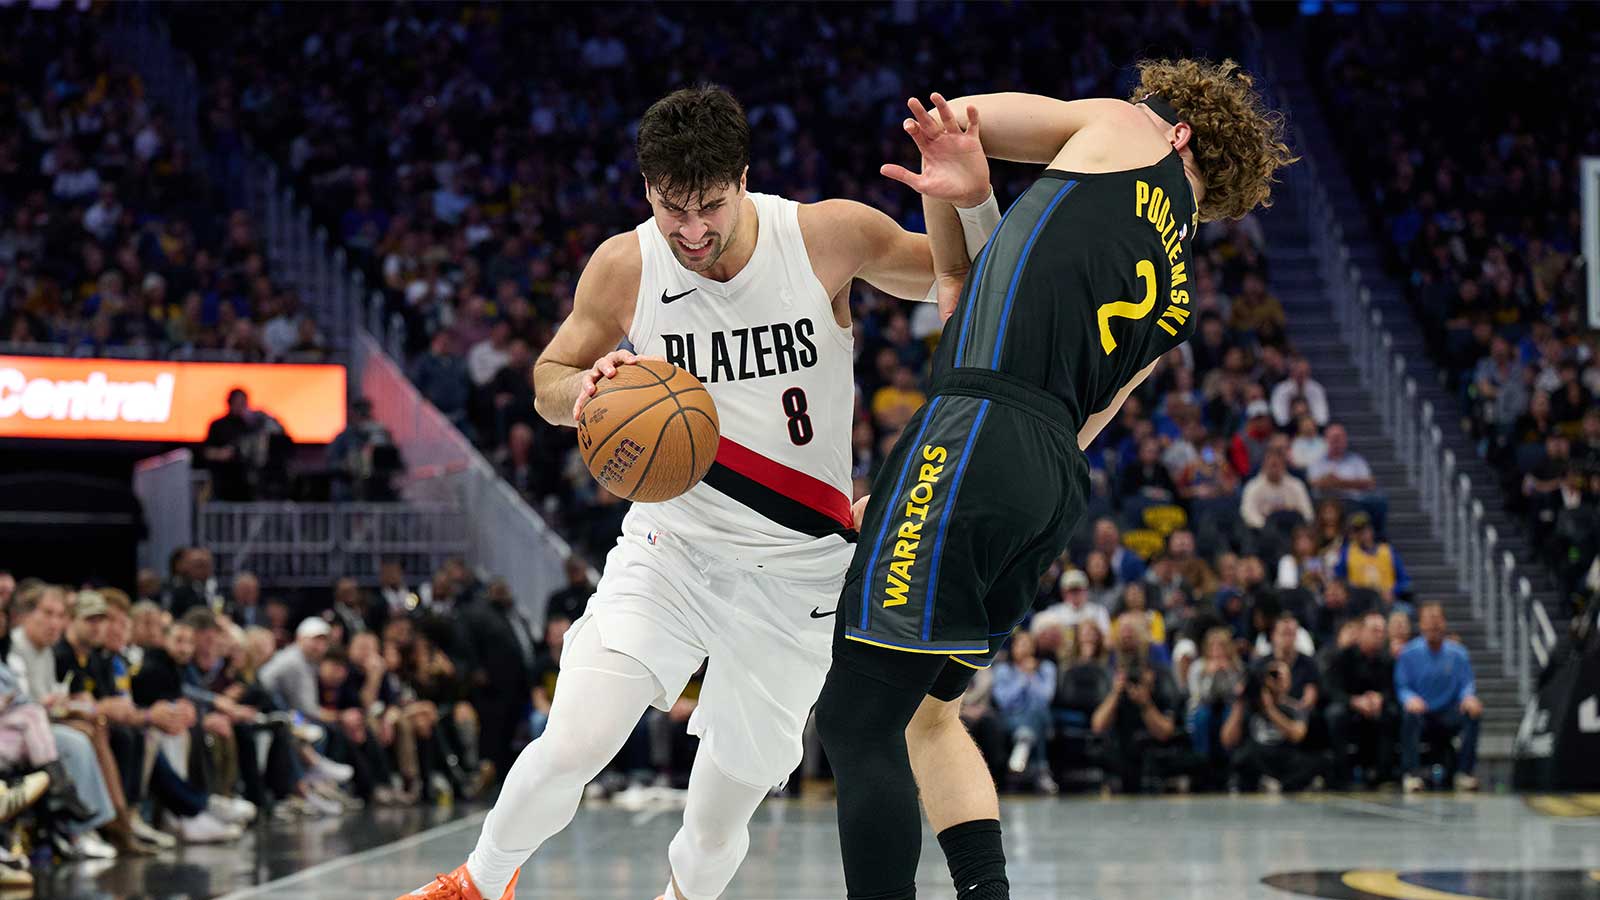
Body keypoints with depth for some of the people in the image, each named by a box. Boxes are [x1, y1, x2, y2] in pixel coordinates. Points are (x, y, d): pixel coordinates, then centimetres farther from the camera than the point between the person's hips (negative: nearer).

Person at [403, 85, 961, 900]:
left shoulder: (830, 236, -14)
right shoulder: (623, 268, -10)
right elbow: (549, 380, 6)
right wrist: (585, 390, -20)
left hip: (795, 572, 0)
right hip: (672, 547, 0)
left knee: (718, 830, 4)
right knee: (572, 745, -18)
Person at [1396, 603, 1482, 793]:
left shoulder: (1457, 653, 6)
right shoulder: (1409, 653, 1)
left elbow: (1467, 684, 3)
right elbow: (1401, 686, -3)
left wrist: (1469, 697, -22)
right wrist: (1410, 699, -27)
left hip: (1448, 717, 2)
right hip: (1422, 716, -2)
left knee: (1472, 713, -27)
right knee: (1410, 715, -36)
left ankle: (1465, 773, -25)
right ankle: (1411, 775, -39)